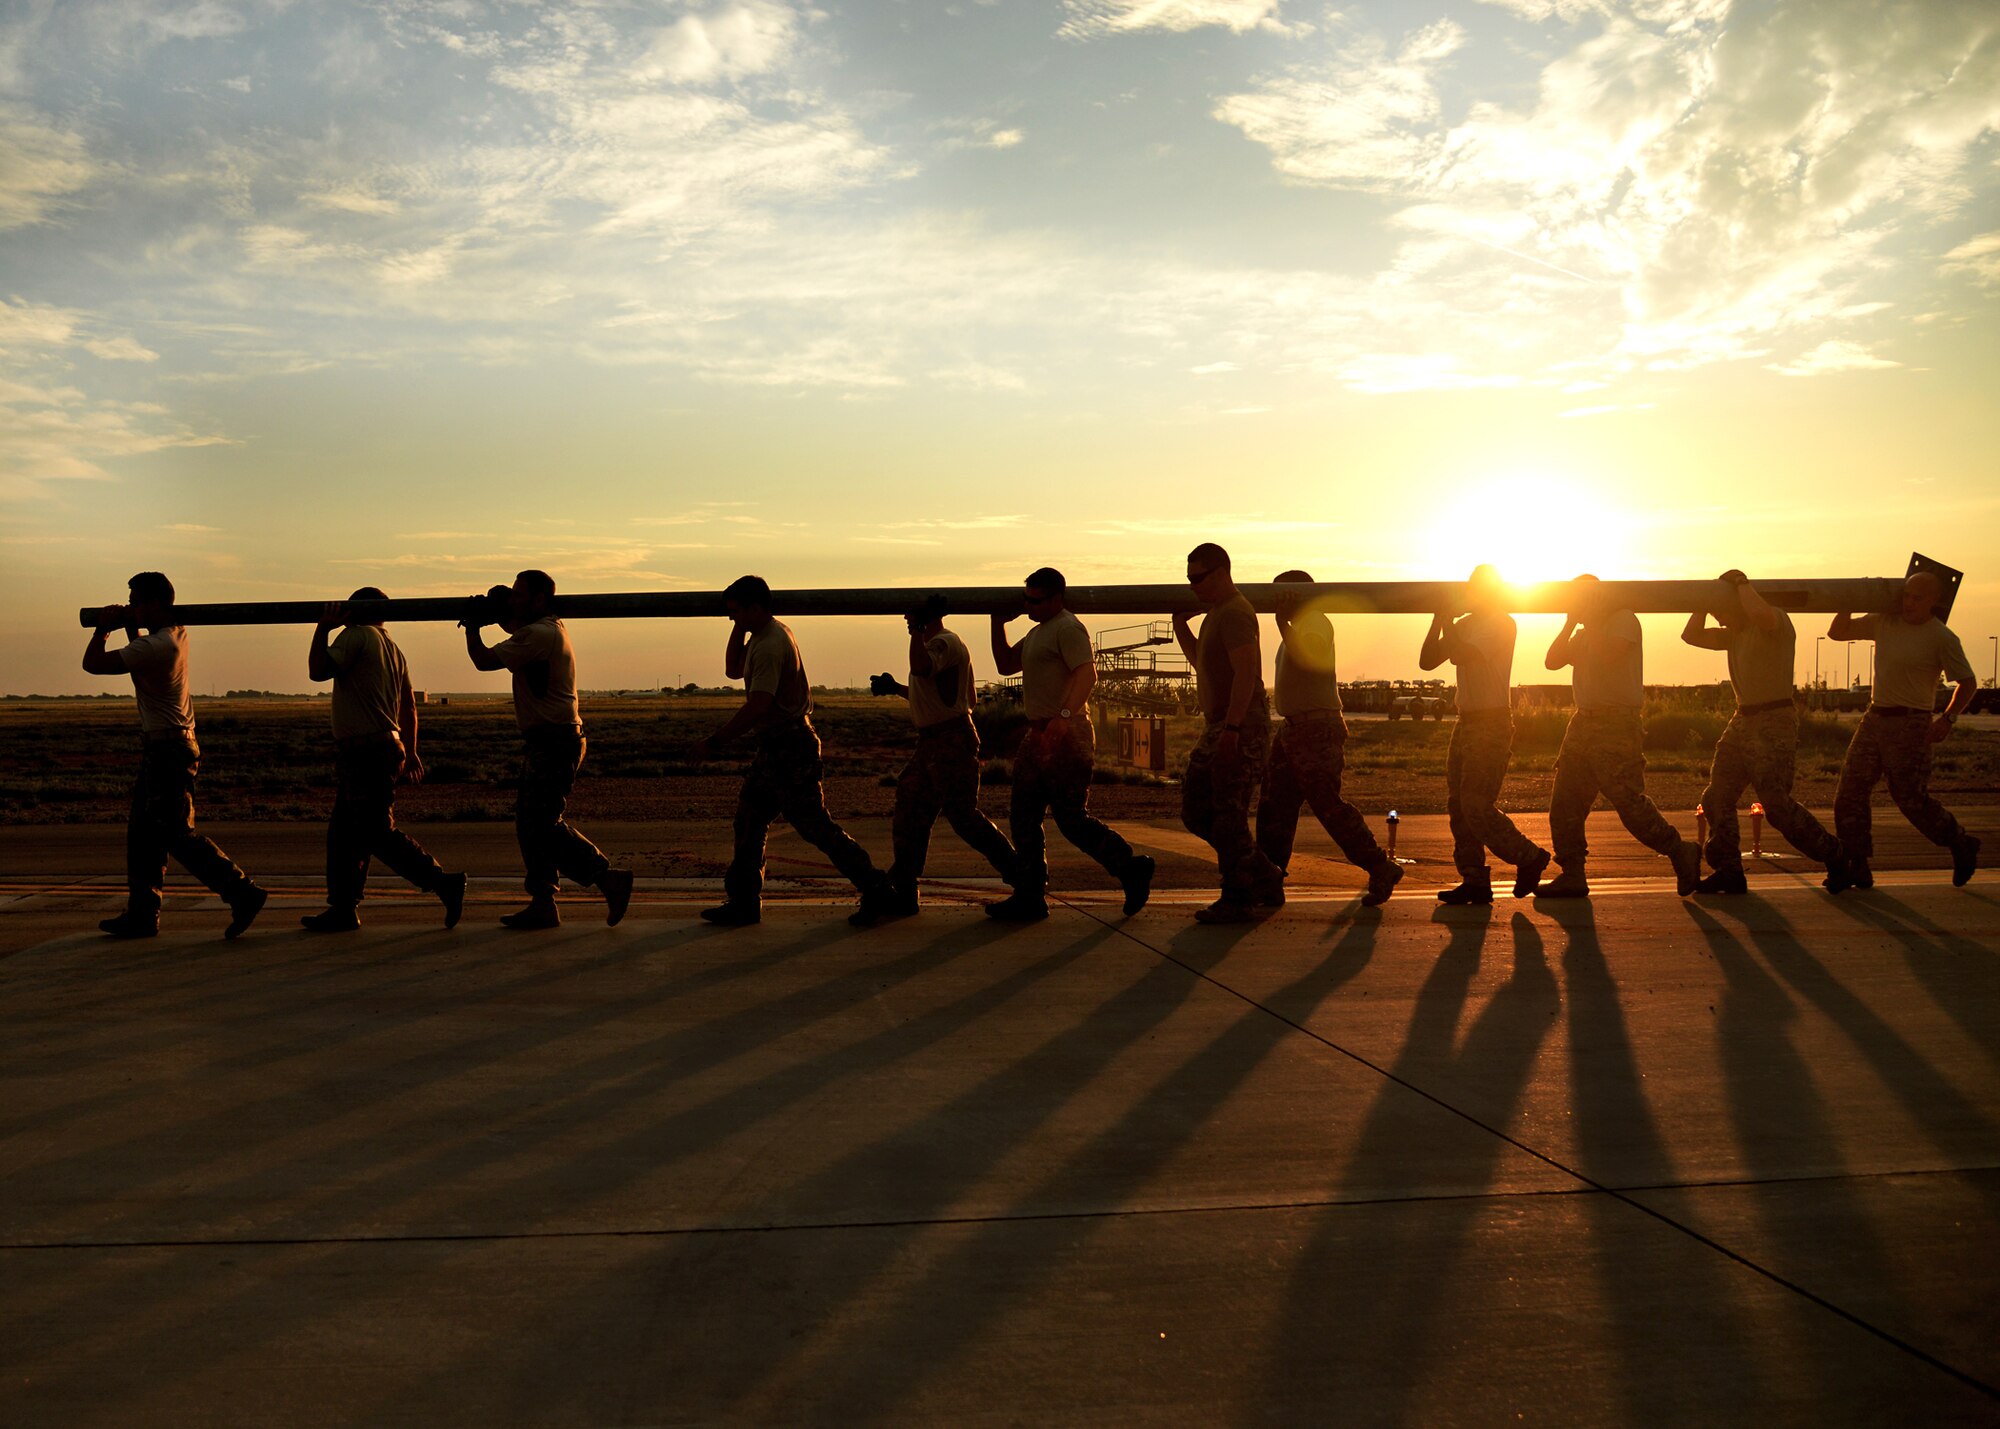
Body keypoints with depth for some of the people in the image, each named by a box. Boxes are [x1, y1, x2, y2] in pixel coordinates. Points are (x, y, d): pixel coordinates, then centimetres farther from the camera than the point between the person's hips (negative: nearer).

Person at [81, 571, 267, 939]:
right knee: (143, 834, 13)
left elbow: (93, 663, -16)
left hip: (168, 751, -10)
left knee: (176, 834, -10)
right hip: (160, 747, 10)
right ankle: (142, 914, 18)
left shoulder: (155, 647, -22)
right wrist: (129, 626, 14)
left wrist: (103, 628, 0)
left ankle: (242, 893, -8)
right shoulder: (176, 632, 8)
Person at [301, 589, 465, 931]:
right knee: (343, 832, 13)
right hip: (387, 746, 9)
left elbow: (318, 671, -16)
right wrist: (410, 752, 28)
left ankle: (444, 883, -9)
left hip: (365, 751, -9)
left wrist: (322, 629, -9)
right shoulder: (393, 649, 17)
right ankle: (343, 909, 17)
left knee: (379, 833, -8)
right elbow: (408, 706, 21)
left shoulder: (357, 635, -7)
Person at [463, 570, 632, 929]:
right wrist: (496, 615, 20)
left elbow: (484, 660, -15)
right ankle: (542, 905, 12)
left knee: (542, 826, -11)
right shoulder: (550, 629, 16)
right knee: (531, 825, 10)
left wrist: (472, 626, 2)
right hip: (545, 742, 10)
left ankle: (608, 877, -7)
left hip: (553, 742, -10)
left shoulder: (538, 635, -15)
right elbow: (517, 631, 39)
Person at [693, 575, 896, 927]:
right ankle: (743, 902, 20)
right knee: (748, 821, 13)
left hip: (789, 749, -10)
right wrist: (739, 628, 7)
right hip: (774, 746, 10)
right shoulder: (764, 635, 11)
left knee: (815, 826, -5)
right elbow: (733, 670, 20)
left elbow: (757, 707, -27)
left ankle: (877, 894, 2)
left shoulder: (771, 646, -21)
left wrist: (714, 742, -23)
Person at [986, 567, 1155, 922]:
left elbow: (1087, 674, -25)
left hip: (1066, 737, -10)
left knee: (1071, 818, -7)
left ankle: (1131, 869, 7)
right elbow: (1005, 665, 27)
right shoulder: (1038, 632, 21)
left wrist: (1064, 715, -39)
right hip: (1039, 736, 10)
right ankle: (1030, 896, 13)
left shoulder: (1068, 628, -11)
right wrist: (999, 623, 17)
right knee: (1023, 817, 8)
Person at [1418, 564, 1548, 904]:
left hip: (1492, 726, -9)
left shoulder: (1502, 624, -10)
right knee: (1458, 806, 5)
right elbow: (1427, 661, 10)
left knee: (1477, 807, -12)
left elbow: (1460, 655, -23)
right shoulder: (1465, 624, 15)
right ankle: (1474, 881, 9)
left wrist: (1446, 621, -11)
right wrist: (1439, 620, 1)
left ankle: (1529, 857, 7)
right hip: (1466, 722, 9)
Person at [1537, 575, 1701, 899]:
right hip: (1584, 721, 8)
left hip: (1616, 722, -8)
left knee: (1629, 801, -11)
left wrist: (1589, 621, -10)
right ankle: (1572, 875, 9)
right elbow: (1553, 661, 11)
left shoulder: (1623, 619, -4)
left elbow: (1609, 655, -22)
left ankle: (1682, 854, 4)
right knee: (1564, 803, 4)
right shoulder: (1584, 634, 21)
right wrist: (1571, 623, 6)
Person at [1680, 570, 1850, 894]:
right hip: (1743, 721, 9)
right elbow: (1691, 636, 19)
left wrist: (1741, 583, -17)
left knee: (1777, 804, -10)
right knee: (1717, 798, 3)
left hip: (1774, 723, -9)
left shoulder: (1776, 620, -9)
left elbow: (1760, 614, -33)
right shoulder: (1734, 634, 17)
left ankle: (1836, 858, 7)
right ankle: (1728, 871, 9)